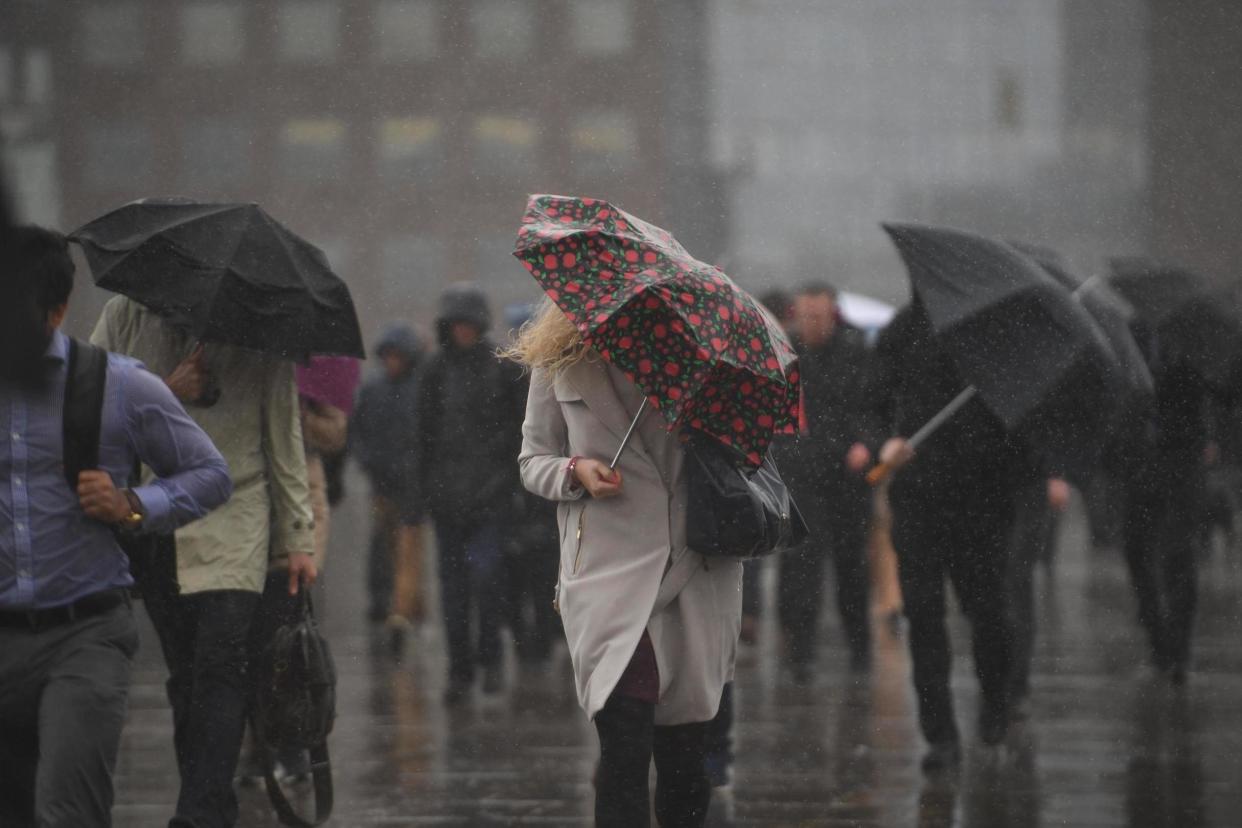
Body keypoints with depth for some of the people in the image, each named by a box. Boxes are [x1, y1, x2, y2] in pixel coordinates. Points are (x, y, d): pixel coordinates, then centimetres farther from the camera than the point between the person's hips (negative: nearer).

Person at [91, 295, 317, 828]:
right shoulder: (126, 315, 8)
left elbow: (284, 440, 11)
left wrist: (298, 539, 10)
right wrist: (165, 395, -10)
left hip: (234, 525, -2)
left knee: (222, 664, -16)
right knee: (186, 676, 2)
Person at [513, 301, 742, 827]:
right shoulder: (559, 364, 7)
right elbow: (532, 460, 12)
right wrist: (576, 472, -9)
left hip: (697, 573, 2)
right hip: (609, 576, -2)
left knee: (683, 754, 7)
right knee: (625, 747, -15)